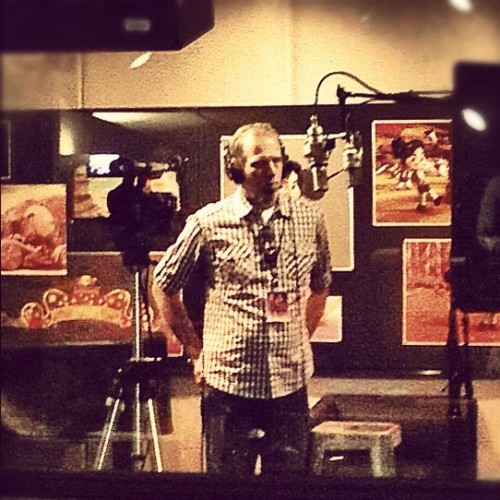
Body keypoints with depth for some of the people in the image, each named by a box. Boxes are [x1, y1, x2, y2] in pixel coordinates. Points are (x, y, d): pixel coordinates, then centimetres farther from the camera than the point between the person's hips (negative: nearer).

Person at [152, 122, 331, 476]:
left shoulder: (309, 218, 3)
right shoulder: (208, 223, -5)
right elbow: (163, 287, 5)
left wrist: (300, 343, 13)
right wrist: (197, 352, 4)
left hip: (291, 384, 2)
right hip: (228, 384, -2)